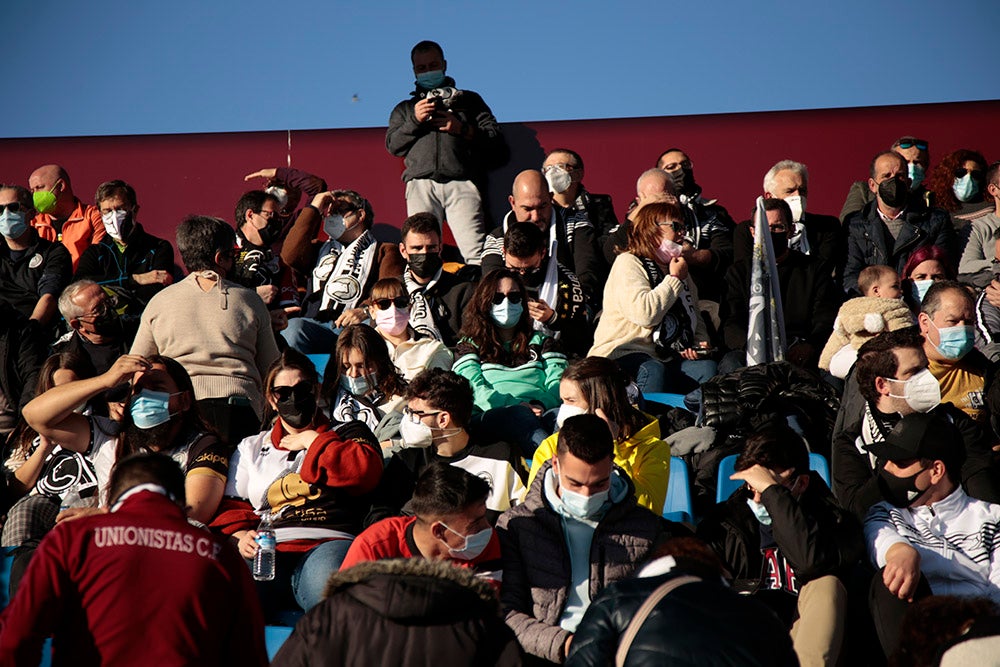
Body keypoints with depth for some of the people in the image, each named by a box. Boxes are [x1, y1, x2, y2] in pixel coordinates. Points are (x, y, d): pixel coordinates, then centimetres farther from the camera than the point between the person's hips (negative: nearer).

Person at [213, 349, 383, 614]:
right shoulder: (250, 448, 32)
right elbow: (230, 506, 25)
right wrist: (240, 536, 2)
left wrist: (312, 441, 10)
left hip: (327, 543, -2)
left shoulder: (348, 433, 24)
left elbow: (366, 472, 2)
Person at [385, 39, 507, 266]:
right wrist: (414, 121, 2)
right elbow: (392, 145, 16)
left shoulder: (469, 100, 27)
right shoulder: (405, 109, 33)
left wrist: (463, 130, 1)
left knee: (476, 254, -20)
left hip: (462, 182, -1)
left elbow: (495, 139, 16)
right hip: (421, 184, 2)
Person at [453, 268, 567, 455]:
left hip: (539, 417, 2)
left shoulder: (542, 342, 33)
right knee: (521, 416, -41)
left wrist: (542, 404, -11)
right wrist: (516, 407, -13)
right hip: (490, 417, -2)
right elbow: (475, 388, 6)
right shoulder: (469, 346, 27)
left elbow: (558, 385, 14)